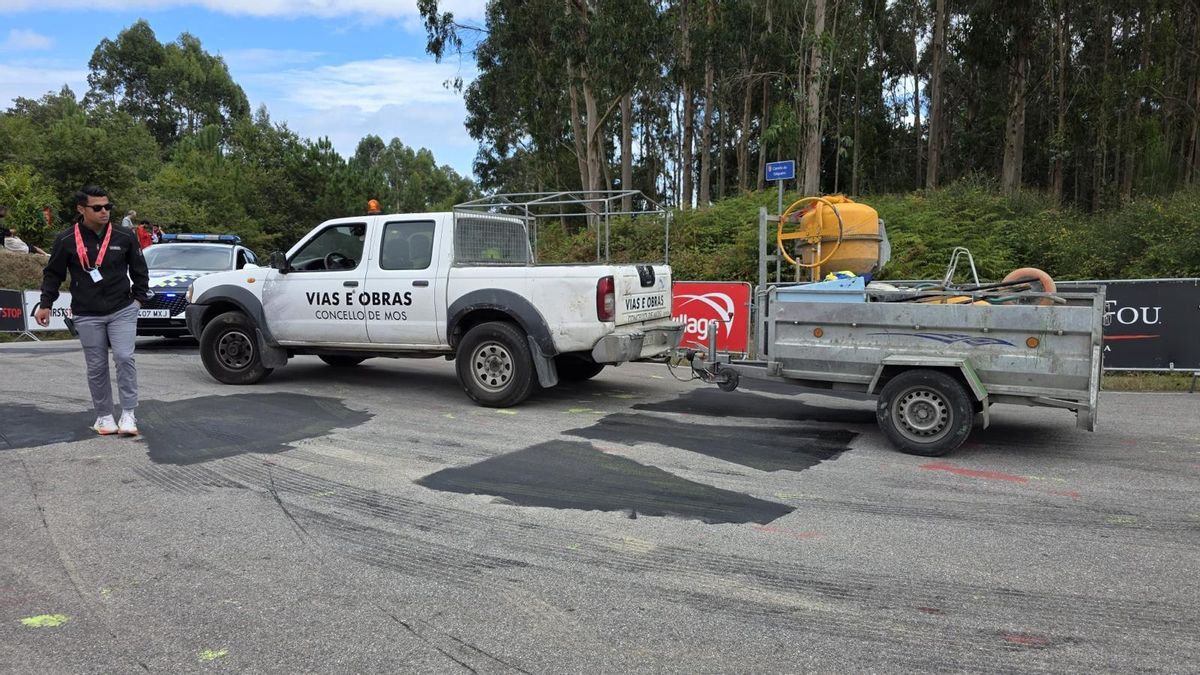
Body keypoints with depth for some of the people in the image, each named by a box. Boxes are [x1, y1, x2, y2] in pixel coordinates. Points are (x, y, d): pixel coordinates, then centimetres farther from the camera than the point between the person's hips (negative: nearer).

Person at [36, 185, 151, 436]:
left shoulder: (125, 237, -1)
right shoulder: (66, 240, -3)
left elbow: (139, 269, 11)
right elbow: (53, 274, 7)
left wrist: (139, 297, 8)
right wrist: (45, 304, 4)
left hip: (122, 311, 0)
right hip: (87, 316, 0)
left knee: (124, 358, -12)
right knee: (96, 367, 6)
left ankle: (128, 414, -4)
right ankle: (104, 416, 18)